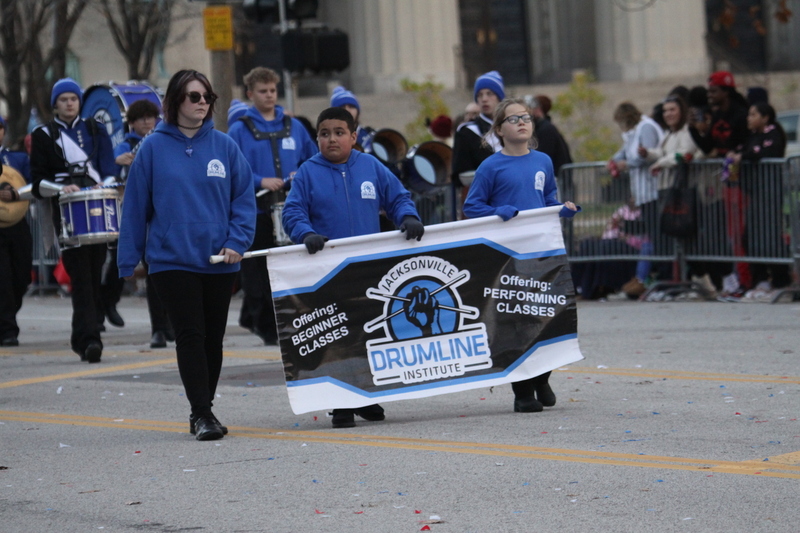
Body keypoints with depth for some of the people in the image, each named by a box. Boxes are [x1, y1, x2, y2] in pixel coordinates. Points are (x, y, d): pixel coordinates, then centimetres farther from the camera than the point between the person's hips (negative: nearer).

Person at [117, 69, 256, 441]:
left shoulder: (224, 146, 2)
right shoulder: (154, 148, -2)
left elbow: (244, 198, 3)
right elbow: (136, 204, 1)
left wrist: (237, 242, -11)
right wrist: (129, 259, 1)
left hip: (219, 261, 3)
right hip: (171, 260, -3)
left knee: (213, 337, 10)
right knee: (190, 336, -9)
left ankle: (203, 411, 22)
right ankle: (201, 414, -8)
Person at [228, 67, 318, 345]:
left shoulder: (293, 126, 14)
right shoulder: (240, 130, 2)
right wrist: (260, 181, -17)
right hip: (256, 210, -3)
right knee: (259, 272, -4)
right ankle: (266, 327, 3)